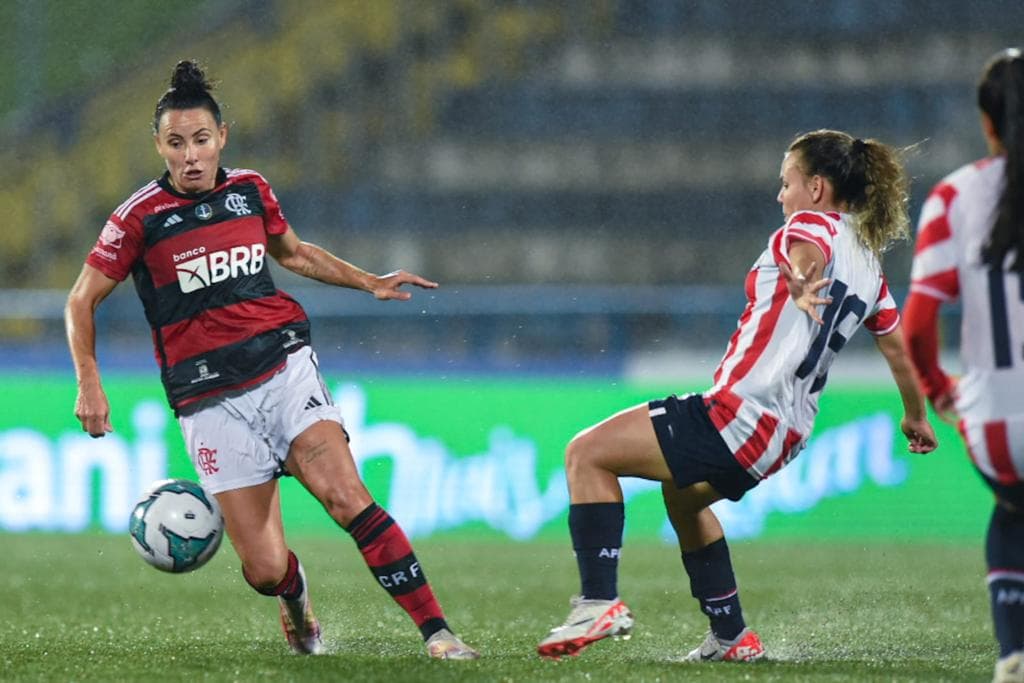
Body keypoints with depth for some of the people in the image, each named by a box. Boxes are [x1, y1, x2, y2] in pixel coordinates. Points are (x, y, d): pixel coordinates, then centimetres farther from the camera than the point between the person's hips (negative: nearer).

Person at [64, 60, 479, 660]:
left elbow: (294, 252, 28)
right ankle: (295, 595, 31)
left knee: (347, 496, -21)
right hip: (210, 401, -2)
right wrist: (89, 384, -6)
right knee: (264, 570, -7)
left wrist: (370, 282, 20)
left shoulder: (250, 190, 7)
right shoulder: (141, 217, -4)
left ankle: (437, 631, -19)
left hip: (285, 367, 2)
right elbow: (82, 301, 5)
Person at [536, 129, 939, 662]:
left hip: (740, 413, -10)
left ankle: (599, 601, -16)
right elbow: (899, 350, 25)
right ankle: (731, 636, 35)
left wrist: (800, 285, -59)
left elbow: (807, 255, -35)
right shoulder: (869, 264, 15)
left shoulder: (813, 225, -8)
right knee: (681, 492, 36)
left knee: (587, 453, -6)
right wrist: (916, 418, 43)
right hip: (785, 436, 10)